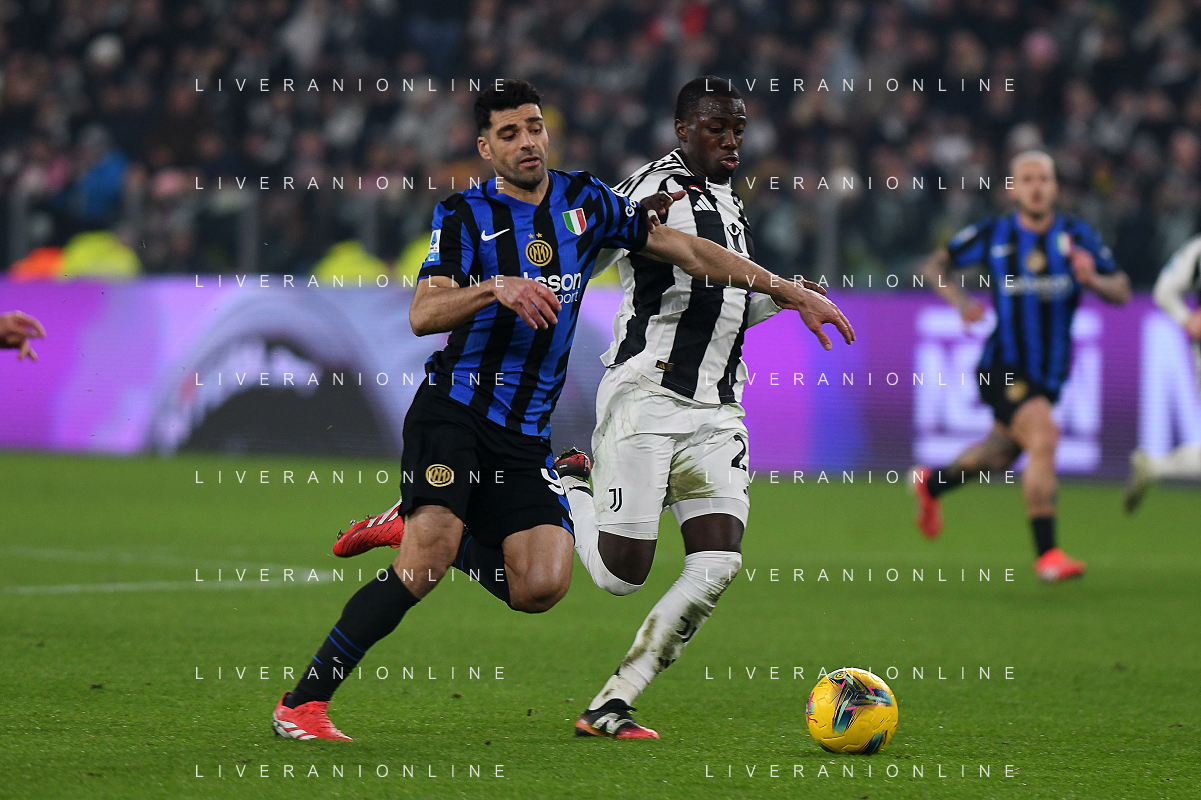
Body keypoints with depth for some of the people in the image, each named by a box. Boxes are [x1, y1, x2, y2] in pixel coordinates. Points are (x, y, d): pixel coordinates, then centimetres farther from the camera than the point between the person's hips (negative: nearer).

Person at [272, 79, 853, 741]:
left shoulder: (586, 202, 10)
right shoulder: (464, 215, 0)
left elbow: (690, 251, 14)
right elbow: (423, 315, -12)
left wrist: (789, 291, 11)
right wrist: (495, 287, -29)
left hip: (526, 436, 4)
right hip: (454, 407, -4)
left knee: (541, 587, -13)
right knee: (427, 561, -23)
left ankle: (422, 524, 14)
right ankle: (302, 703, -17)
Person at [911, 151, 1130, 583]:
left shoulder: (1078, 236, -3)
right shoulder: (993, 235, -7)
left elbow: (1121, 291, -3)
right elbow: (935, 264, 6)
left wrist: (1092, 279, -25)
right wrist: (960, 300, -13)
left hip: (1049, 372, 4)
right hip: (1004, 365, -4)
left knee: (1000, 455, 21)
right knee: (1043, 437, -26)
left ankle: (931, 484, 52)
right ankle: (1046, 553, -23)